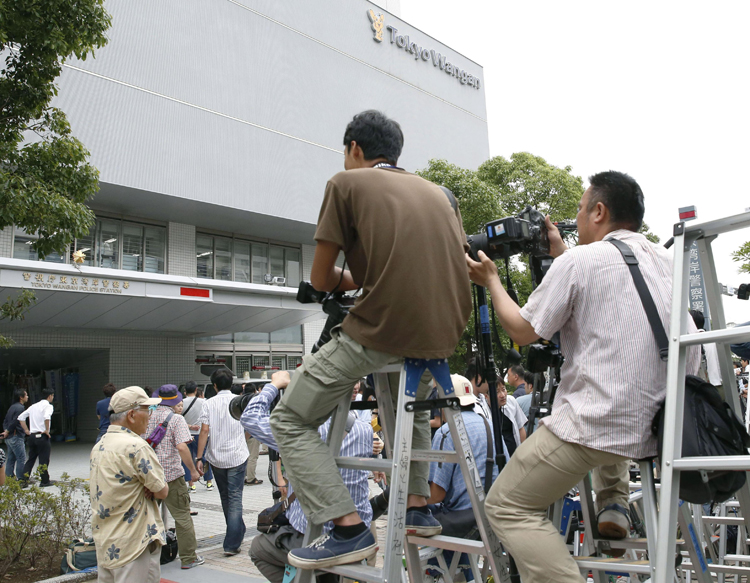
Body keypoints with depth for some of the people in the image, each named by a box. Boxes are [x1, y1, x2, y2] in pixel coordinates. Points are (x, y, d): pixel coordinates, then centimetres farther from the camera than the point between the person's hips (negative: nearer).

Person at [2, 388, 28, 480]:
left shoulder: (12, 407, 17)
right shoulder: (20, 408, -14)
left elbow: (5, 421, 17)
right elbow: (14, 422, -20)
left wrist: (6, 430, 5)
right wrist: (7, 432, -8)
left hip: (9, 438, 10)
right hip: (16, 437, -10)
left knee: (11, 459, 14)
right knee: (21, 459, -7)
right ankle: (20, 479, -8)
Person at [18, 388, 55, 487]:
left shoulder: (34, 406, 15)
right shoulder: (48, 406, -7)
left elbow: (21, 417, 17)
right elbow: (46, 417, -27)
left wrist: (26, 430, 17)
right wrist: (47, 430, -15)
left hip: (32, 436, 7)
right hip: (42, 436, -6)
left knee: (31, 458, 14)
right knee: (44, 459, 3)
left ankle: (23, 480, 9)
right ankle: (45, 481, 11)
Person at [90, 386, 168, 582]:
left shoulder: (99, 446, 8)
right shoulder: (135, 446, -20)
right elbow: (162, 491, -15)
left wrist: (145, 488, -2)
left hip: (104, 544, 9)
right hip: (132, 544, -9)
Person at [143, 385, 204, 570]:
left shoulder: (147, 417, 7)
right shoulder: (176, 419, -10)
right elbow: (181, 446, -20)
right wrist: (193, 471, -12)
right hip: (171, 474, -5)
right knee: (183, 516, 5)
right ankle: (188, 558, 11)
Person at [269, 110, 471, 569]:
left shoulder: (347, 183, 4)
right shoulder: (440, 193, 19)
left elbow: (321, 280, 3)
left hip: (380, 333, -6)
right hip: (444, 336, 7)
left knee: (291, 422, 9)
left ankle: (349, 528, 1)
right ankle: (418, 507, 28)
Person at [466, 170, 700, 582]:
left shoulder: (580, 260, -9)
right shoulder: (666, 260, 13)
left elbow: (523, 331, -4)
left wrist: (491, 281, 11)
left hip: (598, 424, -8)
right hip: (668, 422, 8)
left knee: (506, 506, 4)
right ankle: (614, 506, 27)